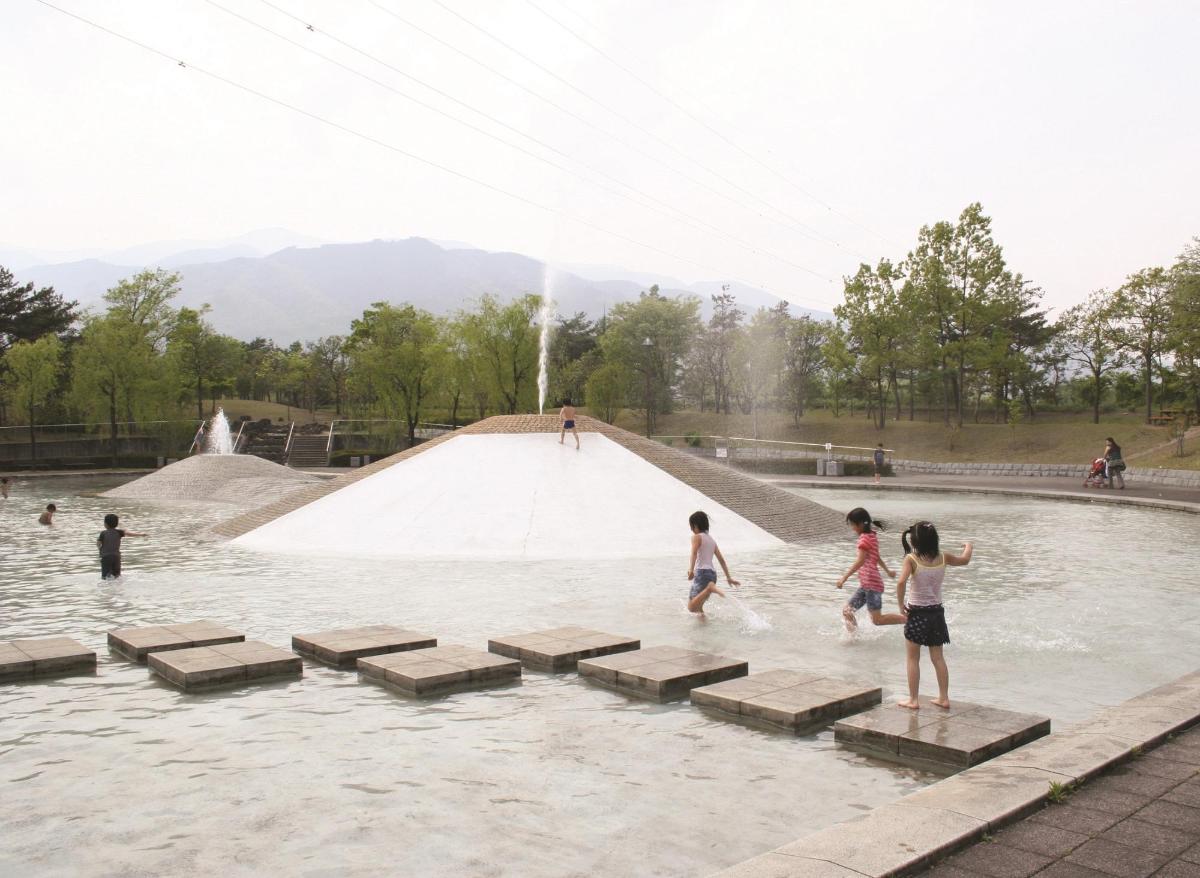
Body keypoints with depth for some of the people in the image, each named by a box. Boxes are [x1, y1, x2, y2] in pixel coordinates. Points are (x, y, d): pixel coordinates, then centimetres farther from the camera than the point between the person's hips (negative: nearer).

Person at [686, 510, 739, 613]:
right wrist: (728, 577, 24)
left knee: (692, 607, -20)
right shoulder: (712, 540, 22)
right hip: (712, 573, 8)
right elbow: (722, 560, 21)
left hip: (701, 573, -8)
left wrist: (691, 570, -29)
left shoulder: (696, 537, 1)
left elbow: (694, 553, -17)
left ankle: (710, 588, -34)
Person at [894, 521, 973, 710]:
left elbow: (901, 582, -30)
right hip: (936, 613, 4)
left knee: (913, 659, 7)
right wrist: (968, 547, 39)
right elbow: (965, 560, 19)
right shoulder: (943, 558, -2)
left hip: (916, 614, -4)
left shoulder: (911, 559, -15)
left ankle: (913, 700, 11)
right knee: (938, 658, 16)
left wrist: (901, 604, -16)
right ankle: (944, 697, 22)